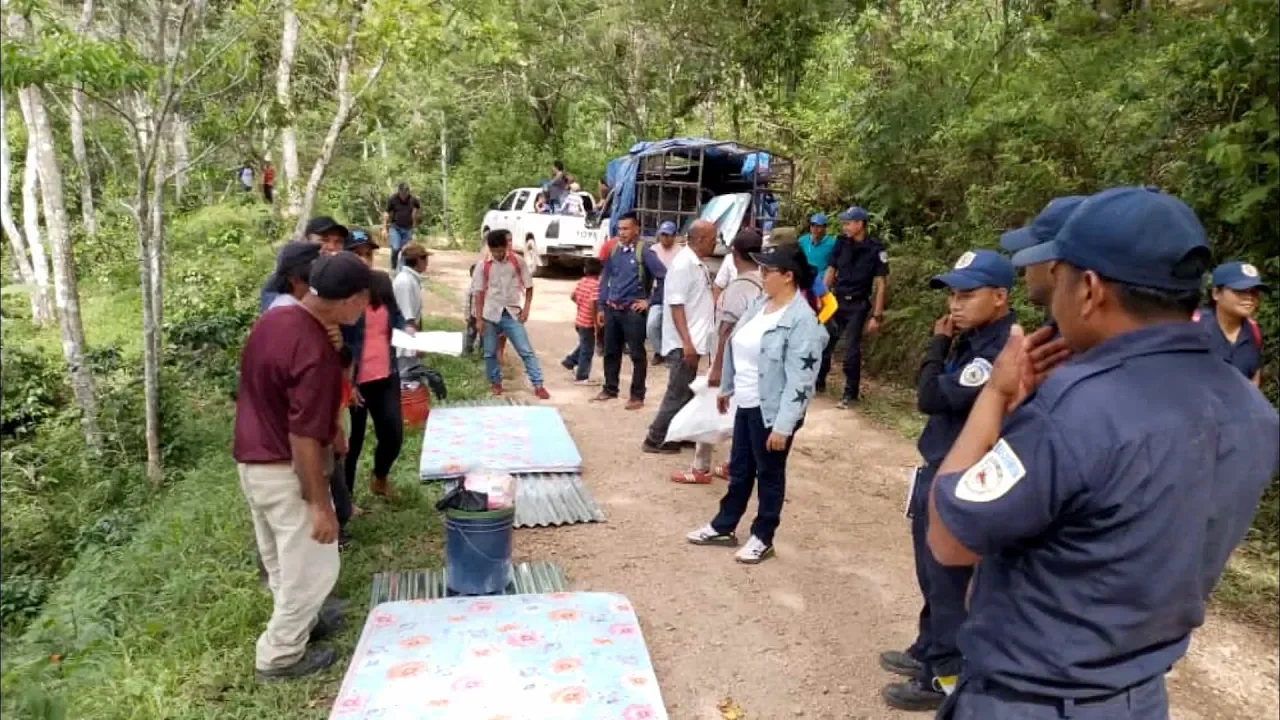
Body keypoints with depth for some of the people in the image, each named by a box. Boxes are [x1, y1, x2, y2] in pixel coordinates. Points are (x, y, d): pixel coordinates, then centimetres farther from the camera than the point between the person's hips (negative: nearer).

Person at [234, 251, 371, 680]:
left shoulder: (275, 320, 0)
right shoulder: (315, 352, -28)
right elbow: (303, 437, -27)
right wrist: (320, 504, -19)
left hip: (252, 461, 9)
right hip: (284, 471, -9)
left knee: (281, 559, 25)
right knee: (312, 566, 8)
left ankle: (296, 620, 44)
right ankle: (280, 656, 21)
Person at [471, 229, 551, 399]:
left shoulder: (517, 262, -1)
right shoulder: (483, 266, -1)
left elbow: (529, 287, 5)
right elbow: (479, 293, 0)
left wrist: (526, 309, -5)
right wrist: (478, 319, -3)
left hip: (512, 314, -1)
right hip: (490, 315, 1)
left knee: (526, 351, -5)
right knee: (490, 352, 9)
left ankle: (538, 385, -3)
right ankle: (495, 383, 27)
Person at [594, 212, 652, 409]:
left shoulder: (644, 250, -11)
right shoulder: (613, 250, 8)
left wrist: (650, 301, -9)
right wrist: (601, 307, 12)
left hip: (633, 310, -6)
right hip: (612, 309, 6)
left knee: (637, 354, 3)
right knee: (611, 351, 15)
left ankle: (637, 396, 12)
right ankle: (610, 389, 30)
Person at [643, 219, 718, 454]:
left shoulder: (699, 264, 11)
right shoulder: (683, 264, -18)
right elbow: (676, 306, -22)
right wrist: (687, 343, -26)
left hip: (695, 342, 9)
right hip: (683, 345, -9)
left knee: (686, 393, 17)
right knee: (678, 395, -2)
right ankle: (655, 440, 7)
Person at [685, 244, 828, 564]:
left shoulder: (802, 321, -21)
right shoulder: (762, 303, 5)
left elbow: (799, 381, -23)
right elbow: (738, 347, 16)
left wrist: (782, 426, -24)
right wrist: (727, 388, 21)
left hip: (772, 410, -8)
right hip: (747, 404, 8)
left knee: (769, 474, 10)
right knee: (739, 470, 19)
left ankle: (763, 537, 26)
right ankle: (723, 526, 35)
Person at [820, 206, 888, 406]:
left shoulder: (876, 249, -12)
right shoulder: (841, 242, -2)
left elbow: (880, 284, -10)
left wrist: (876, 316, -12)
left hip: (858, 305, -4)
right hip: (836, 300, 4)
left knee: (851, 350, -2)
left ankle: (850, 393, 11)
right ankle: (819, 382, 29)